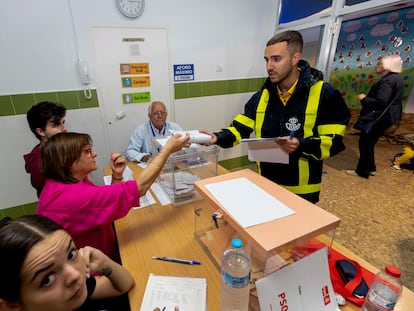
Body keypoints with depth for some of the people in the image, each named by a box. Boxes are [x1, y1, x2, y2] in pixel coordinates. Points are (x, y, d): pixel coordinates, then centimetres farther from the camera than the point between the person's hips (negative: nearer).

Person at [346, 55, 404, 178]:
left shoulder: (388, 80, -19)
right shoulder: (396, 78, 15)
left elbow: (380, 102, -27)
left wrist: (364, 99, -13)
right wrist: (367, 97, 12)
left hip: (378, 117, -10)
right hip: (385, 116, 10)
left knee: (365, 143, -2)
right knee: (369, 142, 18)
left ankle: (362, 171, 7)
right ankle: (370, 168, 27)